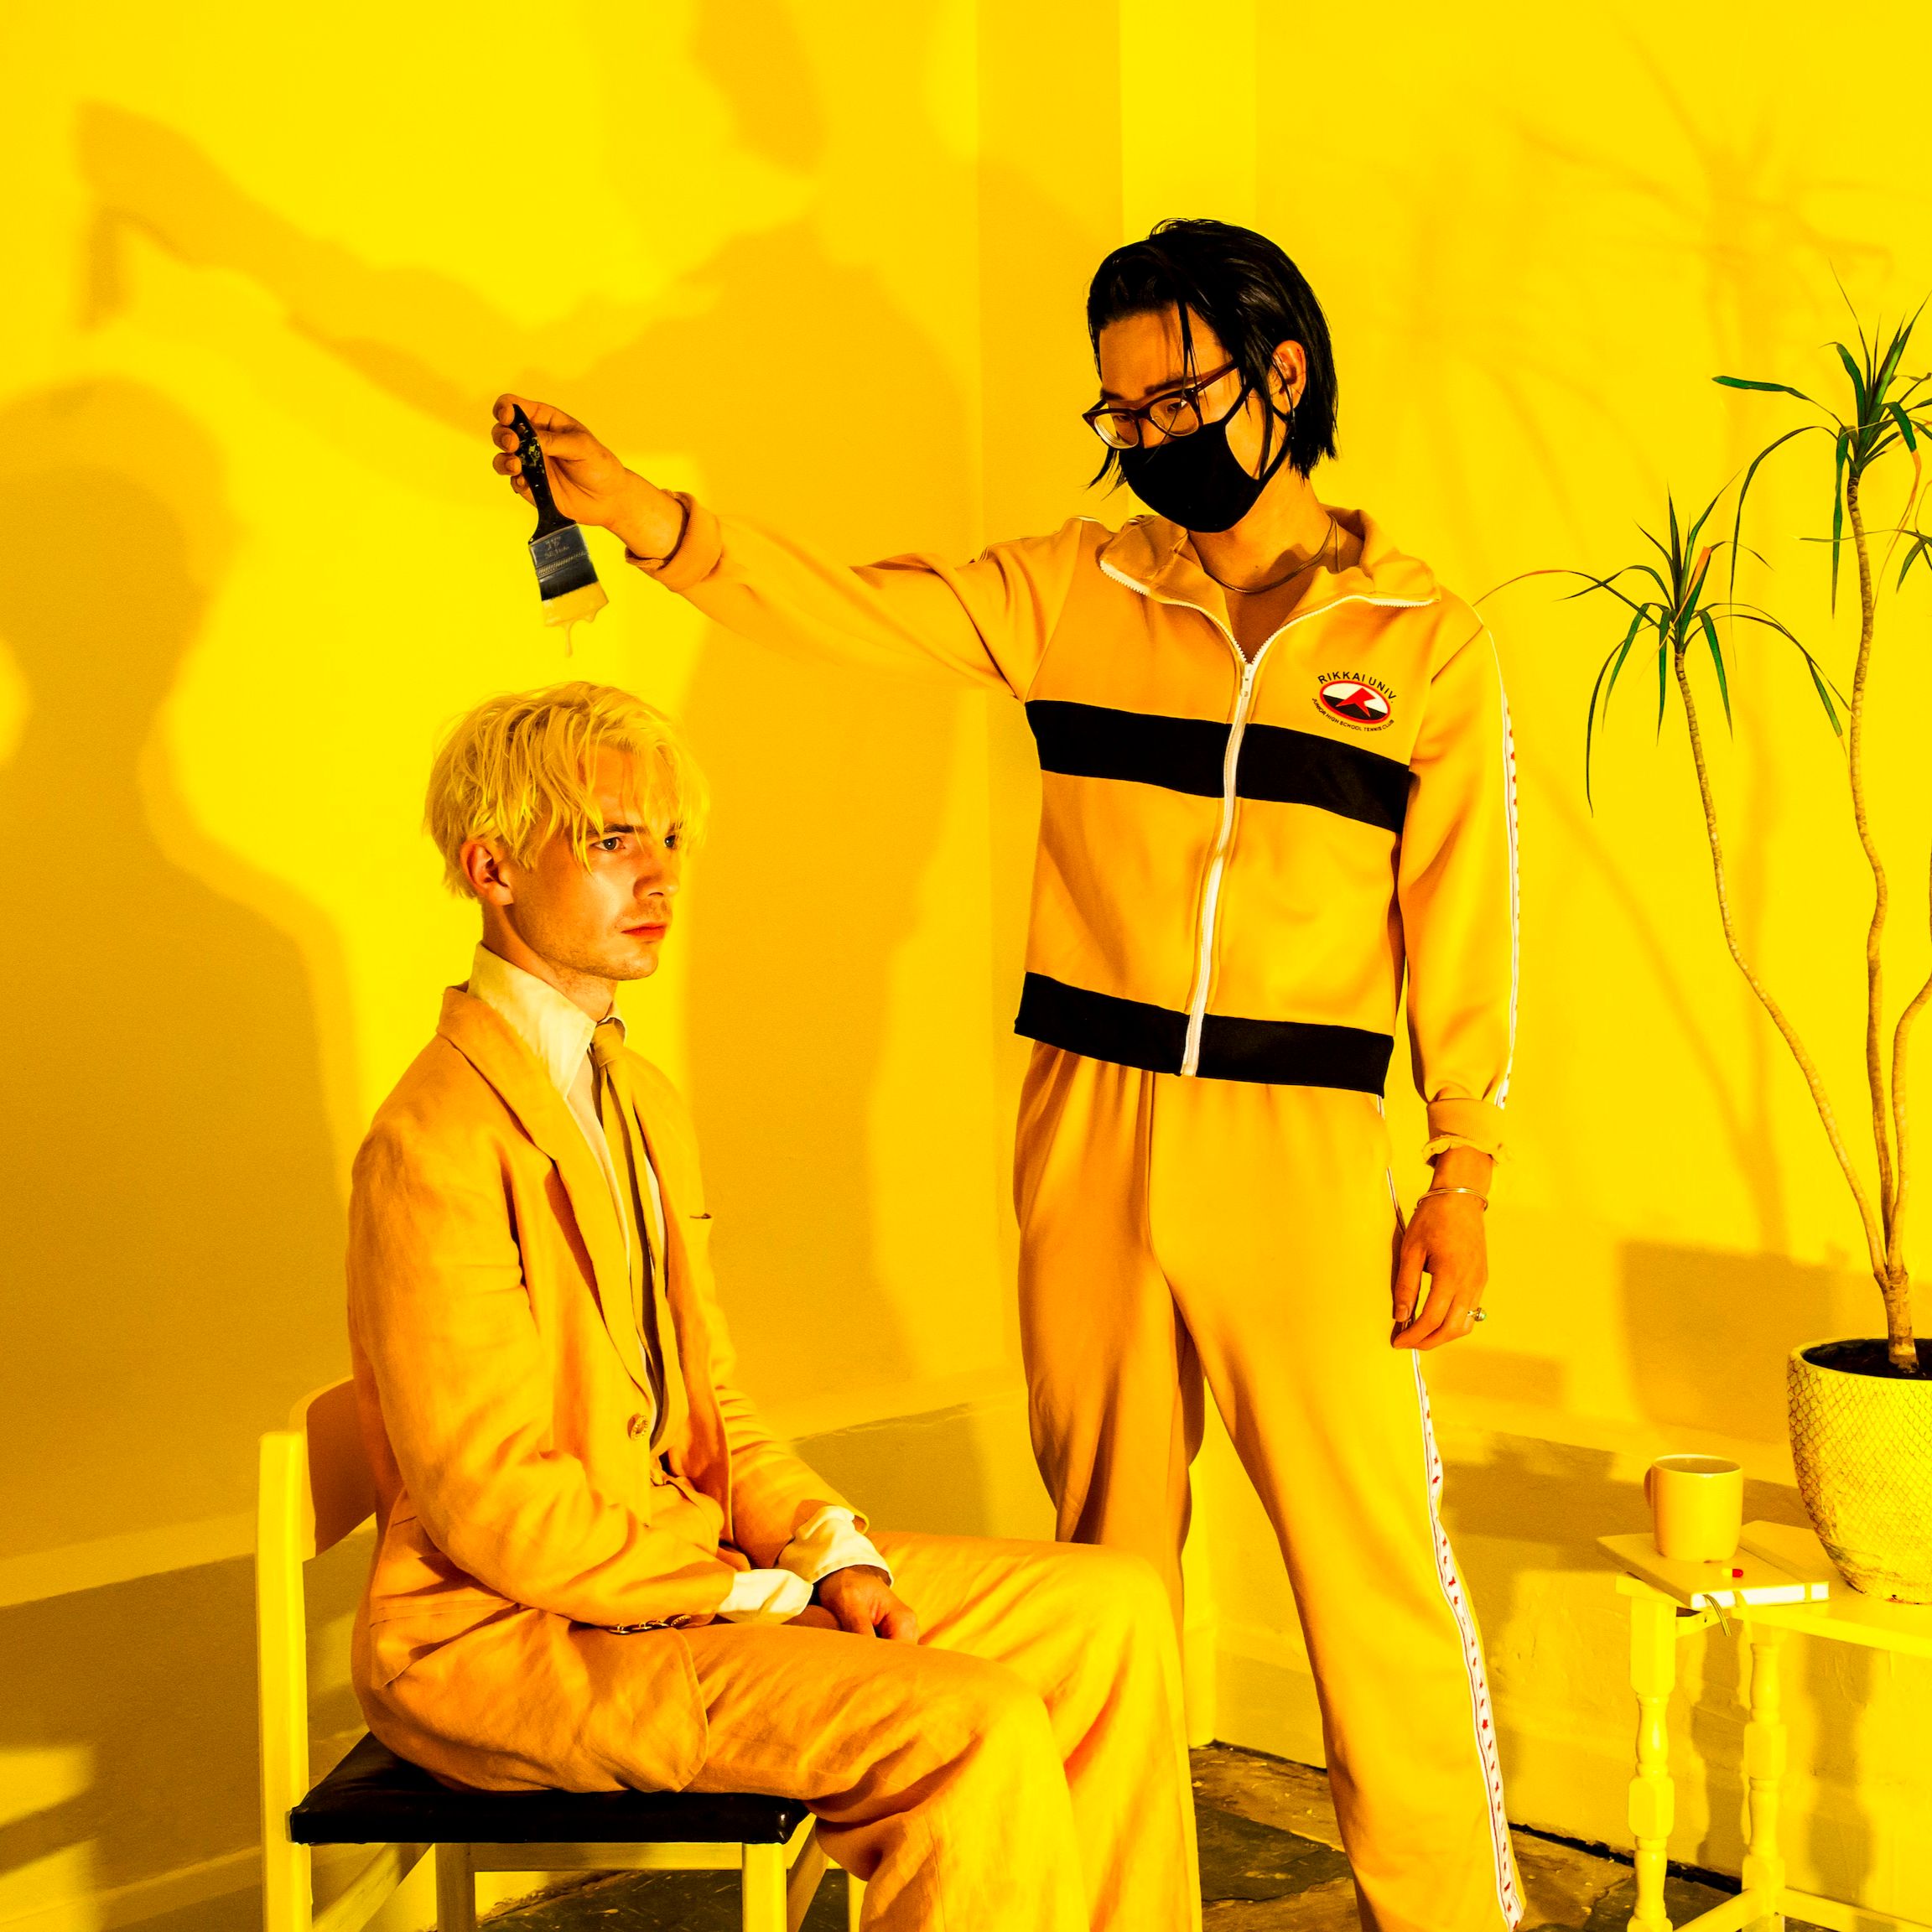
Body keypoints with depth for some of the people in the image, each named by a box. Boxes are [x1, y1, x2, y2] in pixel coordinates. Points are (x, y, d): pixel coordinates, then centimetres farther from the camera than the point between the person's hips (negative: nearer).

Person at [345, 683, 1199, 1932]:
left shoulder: (644, 1104, 13)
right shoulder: (439, 1139, -18)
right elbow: (494, 1506, -20)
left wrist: (831, 1547, -4)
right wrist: (764, 1594, -16)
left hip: (676, 1556, 9)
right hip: (505, 1635, -9)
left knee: (1112, 1614, 4)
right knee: (978, 1730, -25)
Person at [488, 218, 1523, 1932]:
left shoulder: (1425, 634, 2)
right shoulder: (1075, 591, 6)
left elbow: (1461, 918, 1)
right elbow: (853, 613, -5)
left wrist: (1463, 1177, -2)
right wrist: (638, 510, -20)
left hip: (1302, 1146, -2)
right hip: (1087, 1129, 3)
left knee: (1371, 1550, -1)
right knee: (1106, 1544, 12)